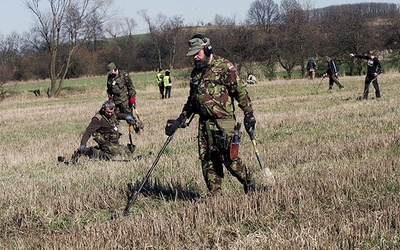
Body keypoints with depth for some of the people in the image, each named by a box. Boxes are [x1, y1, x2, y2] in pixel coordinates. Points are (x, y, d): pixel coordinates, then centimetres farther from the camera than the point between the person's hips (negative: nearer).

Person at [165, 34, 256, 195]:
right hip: (204, 123, 7)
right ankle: (213, 195, 10)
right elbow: (192, 99, 25)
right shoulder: (196, 72, 16)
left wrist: (248, 113, -8)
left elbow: (240, 91, -5)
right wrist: (180, 120, 20)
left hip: (224, 121, -7)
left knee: (229, 157, -7)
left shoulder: (224, 67, -5)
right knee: (207, 160, 4)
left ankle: (248, 183, 16)